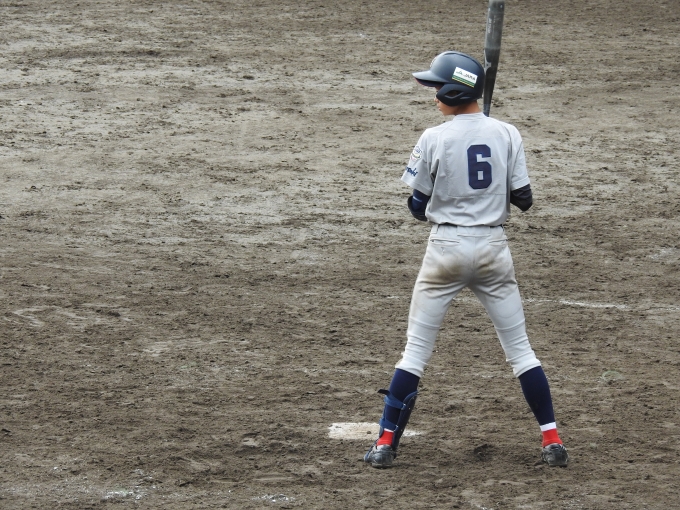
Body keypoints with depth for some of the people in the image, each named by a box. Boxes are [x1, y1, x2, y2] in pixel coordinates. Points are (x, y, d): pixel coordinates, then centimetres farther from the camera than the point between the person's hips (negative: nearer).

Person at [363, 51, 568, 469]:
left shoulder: (434, 139, -9)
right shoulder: (507, 135, -3)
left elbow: (418, 207, -4)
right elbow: (523, 200, -1)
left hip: (447, 247, -2)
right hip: (494, 248, 2)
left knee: (416, 348, 6)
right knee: (520, 348, 11)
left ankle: (386, 443, 5)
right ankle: (552, 440, 7)